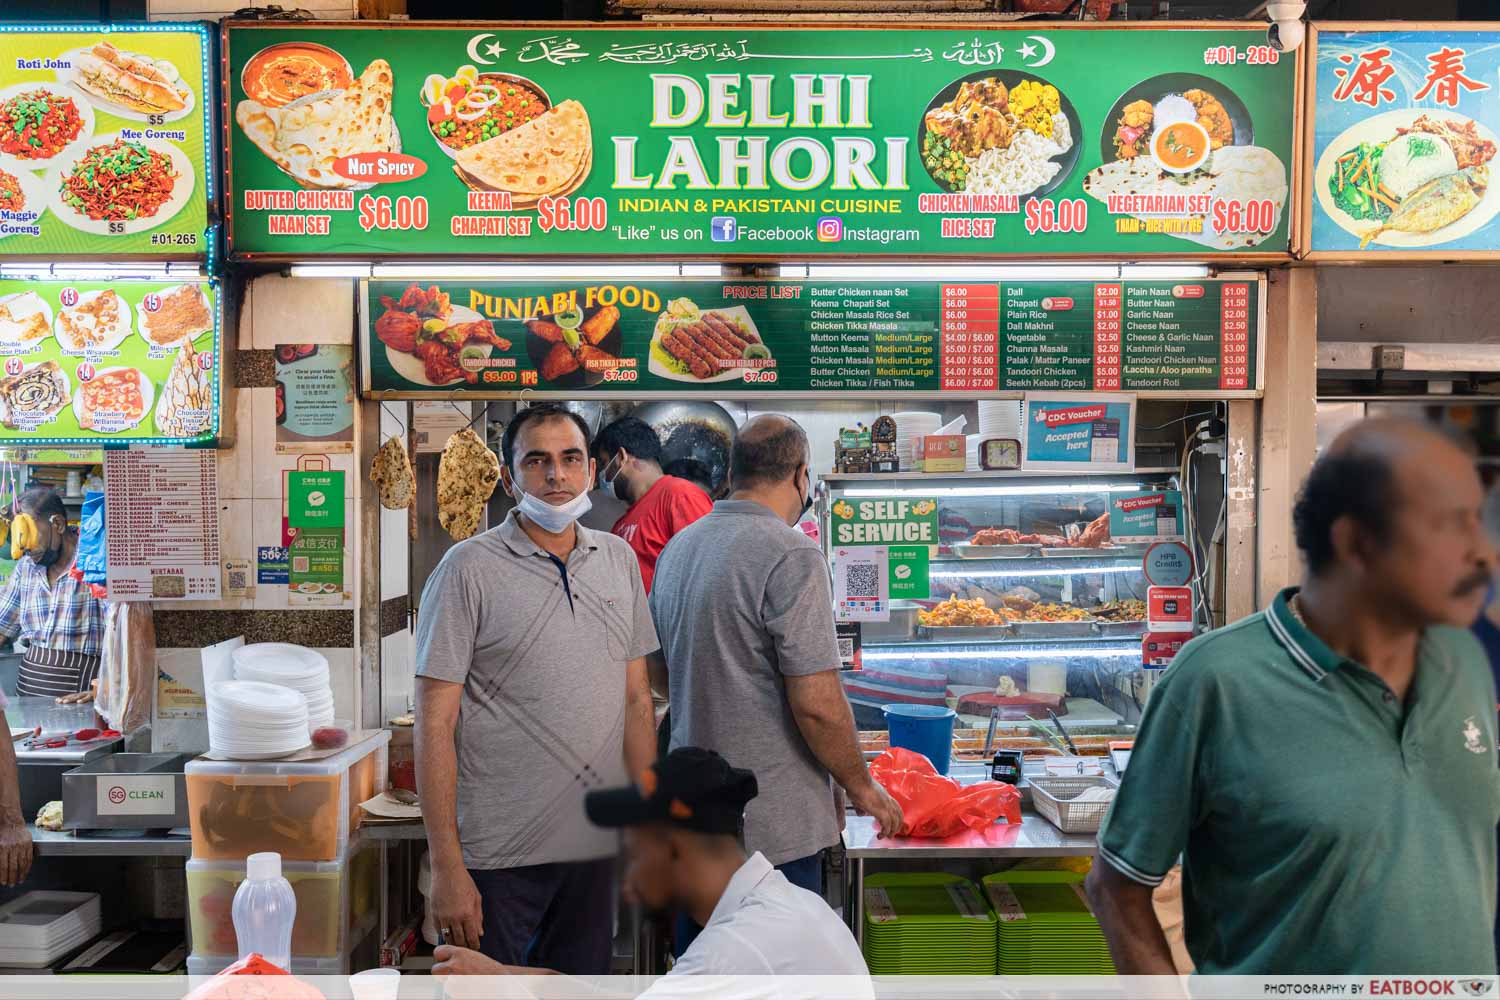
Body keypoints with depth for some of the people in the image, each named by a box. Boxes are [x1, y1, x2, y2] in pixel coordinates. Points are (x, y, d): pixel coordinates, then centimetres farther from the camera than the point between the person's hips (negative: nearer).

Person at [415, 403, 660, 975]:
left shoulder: (619, 560, 7)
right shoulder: (470, 568, -8)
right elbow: (435, 724, -10)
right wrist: (446, 867, -13)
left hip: (596, 848, 5)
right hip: (498, 856, -4)